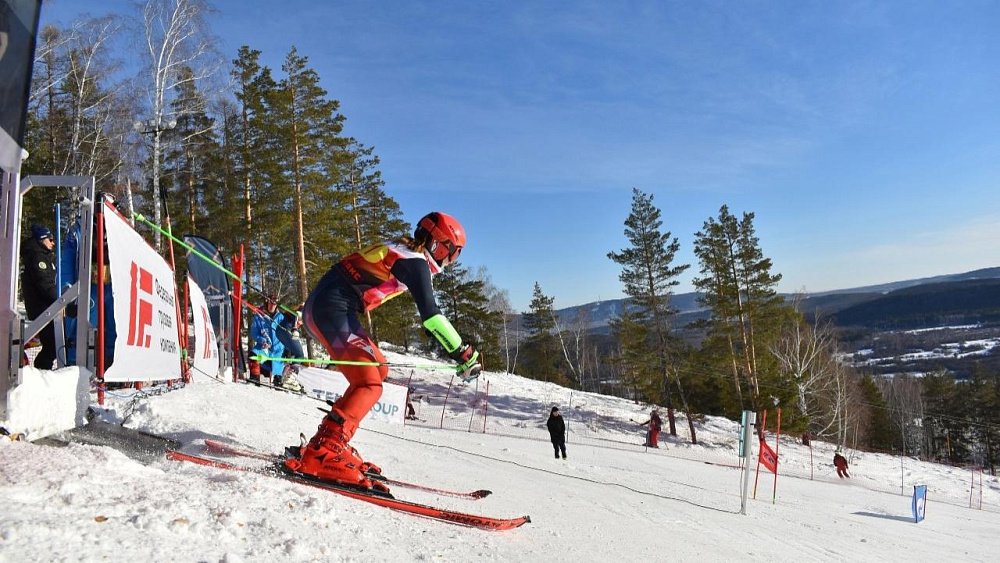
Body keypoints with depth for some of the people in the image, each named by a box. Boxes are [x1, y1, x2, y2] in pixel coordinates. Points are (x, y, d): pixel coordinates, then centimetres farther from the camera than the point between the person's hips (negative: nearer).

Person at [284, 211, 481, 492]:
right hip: (332, 309, -10)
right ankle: (318, 455, -27)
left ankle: (330, 444, 14)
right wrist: (464, 353, -11)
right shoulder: (415, 262, -9)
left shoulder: (399, 249, 21)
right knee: (369, 385, -18)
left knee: (378, 369, 15)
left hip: (319, 308, 10)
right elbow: (431, 315, -15)